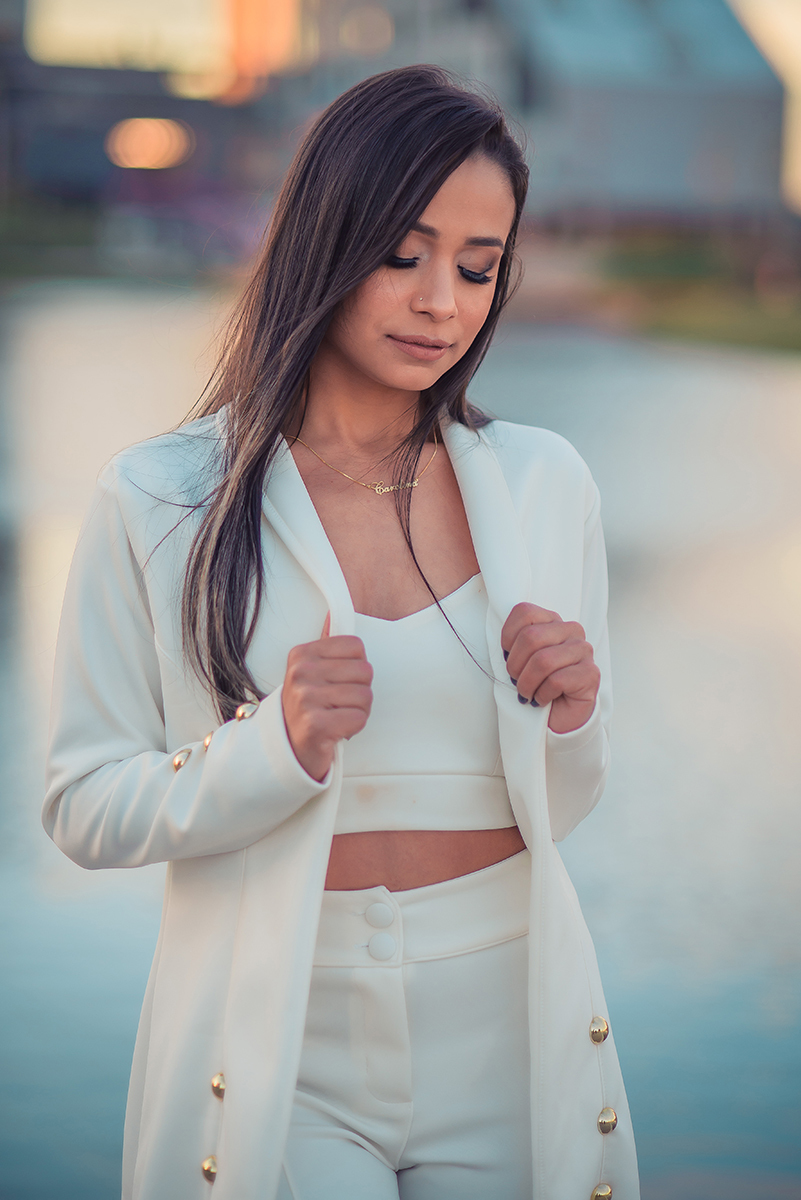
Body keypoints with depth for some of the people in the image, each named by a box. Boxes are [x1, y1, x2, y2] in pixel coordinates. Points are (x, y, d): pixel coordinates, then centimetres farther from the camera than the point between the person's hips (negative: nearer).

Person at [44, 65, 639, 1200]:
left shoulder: (545, 484, 3)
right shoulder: (158, 501, -7)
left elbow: (558, 809, 10)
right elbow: (84, 809, -7)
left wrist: (572, 719, -12)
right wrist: (279, 745, -22)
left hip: (508, 1027, 3)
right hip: (281, 1053, -3)